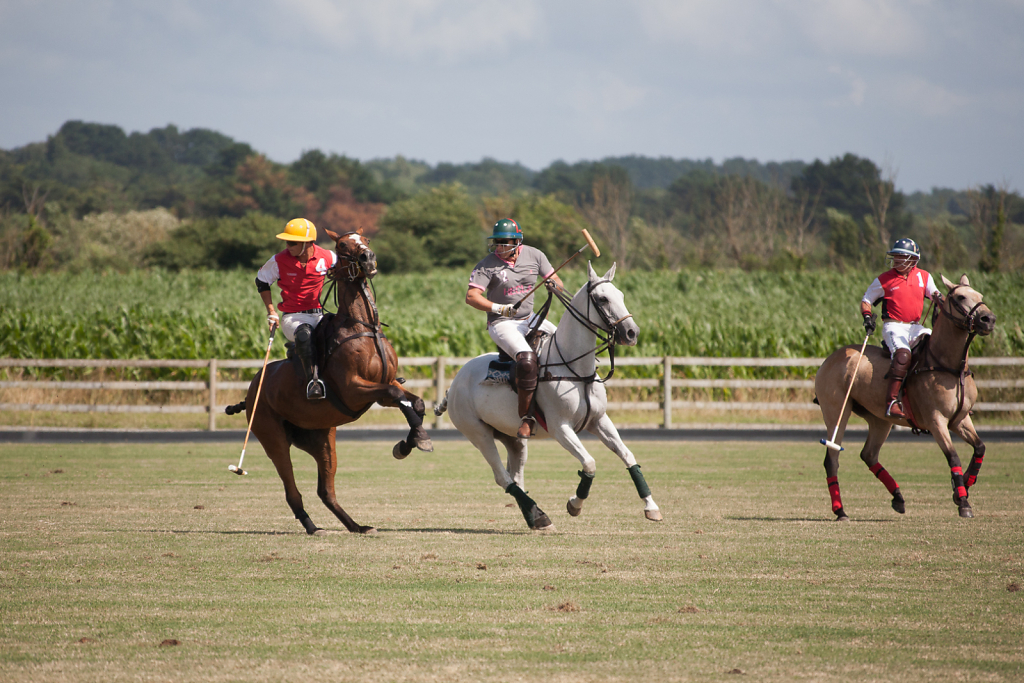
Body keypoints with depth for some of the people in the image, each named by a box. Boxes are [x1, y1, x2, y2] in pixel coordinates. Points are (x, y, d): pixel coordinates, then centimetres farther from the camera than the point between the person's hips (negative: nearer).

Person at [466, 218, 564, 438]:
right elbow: (471, 297, -15)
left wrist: (554, 285, -17)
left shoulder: (534, 256, 3)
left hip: (530, 319, 6)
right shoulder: (487, 265, -9)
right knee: (527, 359, -31)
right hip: (502, 324, -6)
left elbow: (557, 281, 8)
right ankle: (526, 418, -26)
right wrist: (498, 308, -27)